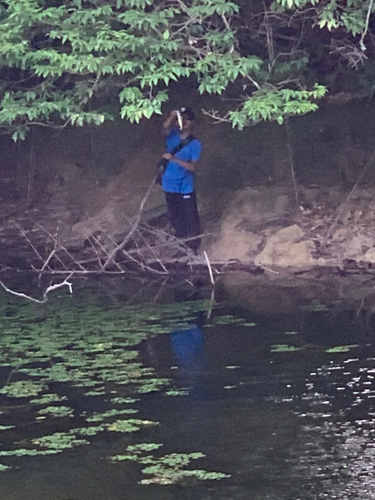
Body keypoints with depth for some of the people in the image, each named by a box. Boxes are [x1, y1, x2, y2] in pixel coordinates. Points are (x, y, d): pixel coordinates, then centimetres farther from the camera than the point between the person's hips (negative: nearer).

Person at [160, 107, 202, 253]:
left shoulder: (195, 144, -7)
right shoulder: (172, 136, 2)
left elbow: (192, 167, -17)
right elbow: (165, 127, -22)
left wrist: (174, 159, -28)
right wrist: (172, 116, -40)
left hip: (186, 188, -4)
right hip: (170, 187, 4)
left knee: (191, 220, -2)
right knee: (175, 219, 15)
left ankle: (193, 249, 5)